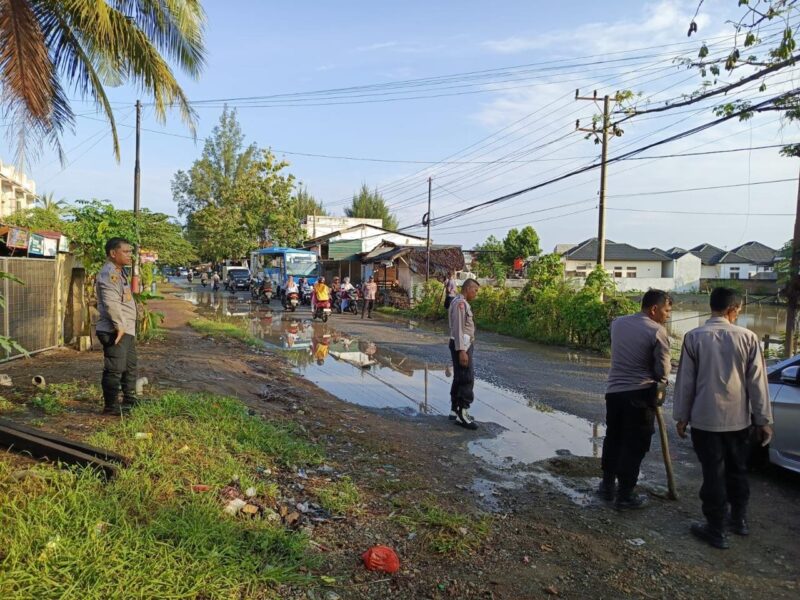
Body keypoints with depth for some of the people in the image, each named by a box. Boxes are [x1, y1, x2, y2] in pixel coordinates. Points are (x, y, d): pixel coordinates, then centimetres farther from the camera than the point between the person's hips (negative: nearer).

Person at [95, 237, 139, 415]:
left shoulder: (119, 272, 18)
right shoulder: (109, 273, -15)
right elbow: (111, 303, -26)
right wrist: (119, 326, -23)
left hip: (127, 330, 11)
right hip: (115, 331, -11)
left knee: (130, 367, 20)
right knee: (115, 369, -5)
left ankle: (130, 401, 33)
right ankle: (111, 406, 4)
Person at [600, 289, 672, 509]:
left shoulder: (618, 322, 7)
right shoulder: (657, 331, -12)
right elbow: (663, 371, -9)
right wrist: (659, 384, 12)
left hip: (613, 390, 6)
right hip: (640, 393, -6)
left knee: (612, 438, 19)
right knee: (634, 444, 5)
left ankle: (607, 485, 30)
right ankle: (624, 496, 13)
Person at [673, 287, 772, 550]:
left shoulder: (694, 337, -9)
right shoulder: (748, 337, -5)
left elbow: (685, 380, -6)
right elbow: (757, 381, -2)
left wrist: (682, 416, 3)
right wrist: (764, 420, 6)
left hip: (705, 418, -2)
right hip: (738, 418, 3)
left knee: (713, 473, 5)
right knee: (737, 470, 20)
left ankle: (716, 530, 14)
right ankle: (739, 519, 37)